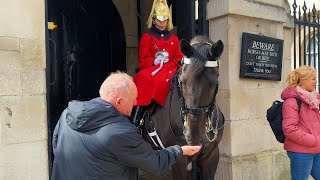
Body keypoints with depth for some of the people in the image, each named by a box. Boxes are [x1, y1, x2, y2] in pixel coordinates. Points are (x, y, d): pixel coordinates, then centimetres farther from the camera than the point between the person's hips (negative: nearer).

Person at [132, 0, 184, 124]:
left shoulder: (173, 38, 20)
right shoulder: (147, 37, 11)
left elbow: (179, 58, 10)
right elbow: (143, 60, 3)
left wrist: (168, 62, -12)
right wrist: (155, 61, -17)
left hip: (170, 69, 3)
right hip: (152, 69, -3)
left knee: (161, 81, -30)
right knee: (144, 79, -33)